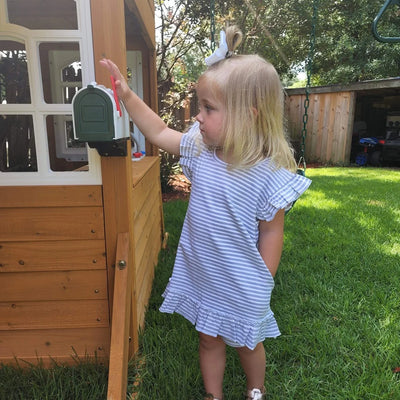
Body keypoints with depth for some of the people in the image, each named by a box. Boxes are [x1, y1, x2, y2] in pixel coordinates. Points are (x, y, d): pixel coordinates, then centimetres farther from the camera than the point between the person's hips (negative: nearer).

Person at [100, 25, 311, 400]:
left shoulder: (269, 175, -23)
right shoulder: (200, 149, -9)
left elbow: (270, 232, -15)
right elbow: (159, 132, 2)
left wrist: (262, 284, -7)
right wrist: (127, 95, -4)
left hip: (241, 287, -4)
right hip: (200, 278, 4)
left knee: (246, 343, 23)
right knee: (209, 340, 24)